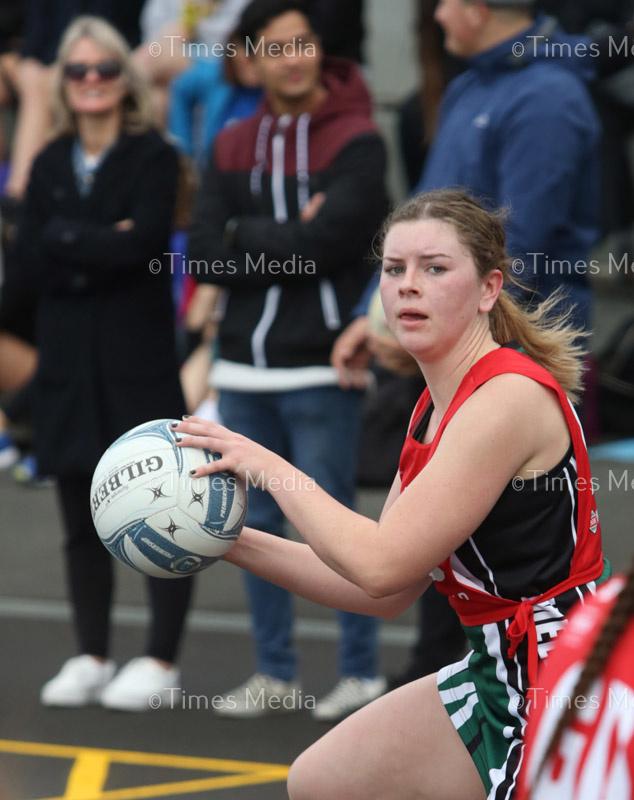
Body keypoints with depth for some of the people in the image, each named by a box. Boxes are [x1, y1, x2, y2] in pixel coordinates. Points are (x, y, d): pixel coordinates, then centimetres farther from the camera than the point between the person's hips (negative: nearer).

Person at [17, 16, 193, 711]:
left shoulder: (153, 158, -2)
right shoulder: (50, 165, 12)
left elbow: (143, 243, -16)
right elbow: (31, 256, 0)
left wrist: (69, 244, -10)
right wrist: (103, 245, -12)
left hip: (138, 359, -5)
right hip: (68, 361, 5)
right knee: (81, 517, 9)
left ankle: (161, 659, 4)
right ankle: (90, 655, 17)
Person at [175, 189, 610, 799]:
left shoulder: (510, 399, -21)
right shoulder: (434, 410, 9)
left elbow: (382, 565, -23)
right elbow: (384, 592, 10)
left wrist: (269, 468, -13)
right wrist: (228, 540, 5)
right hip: (498, 672, 10)